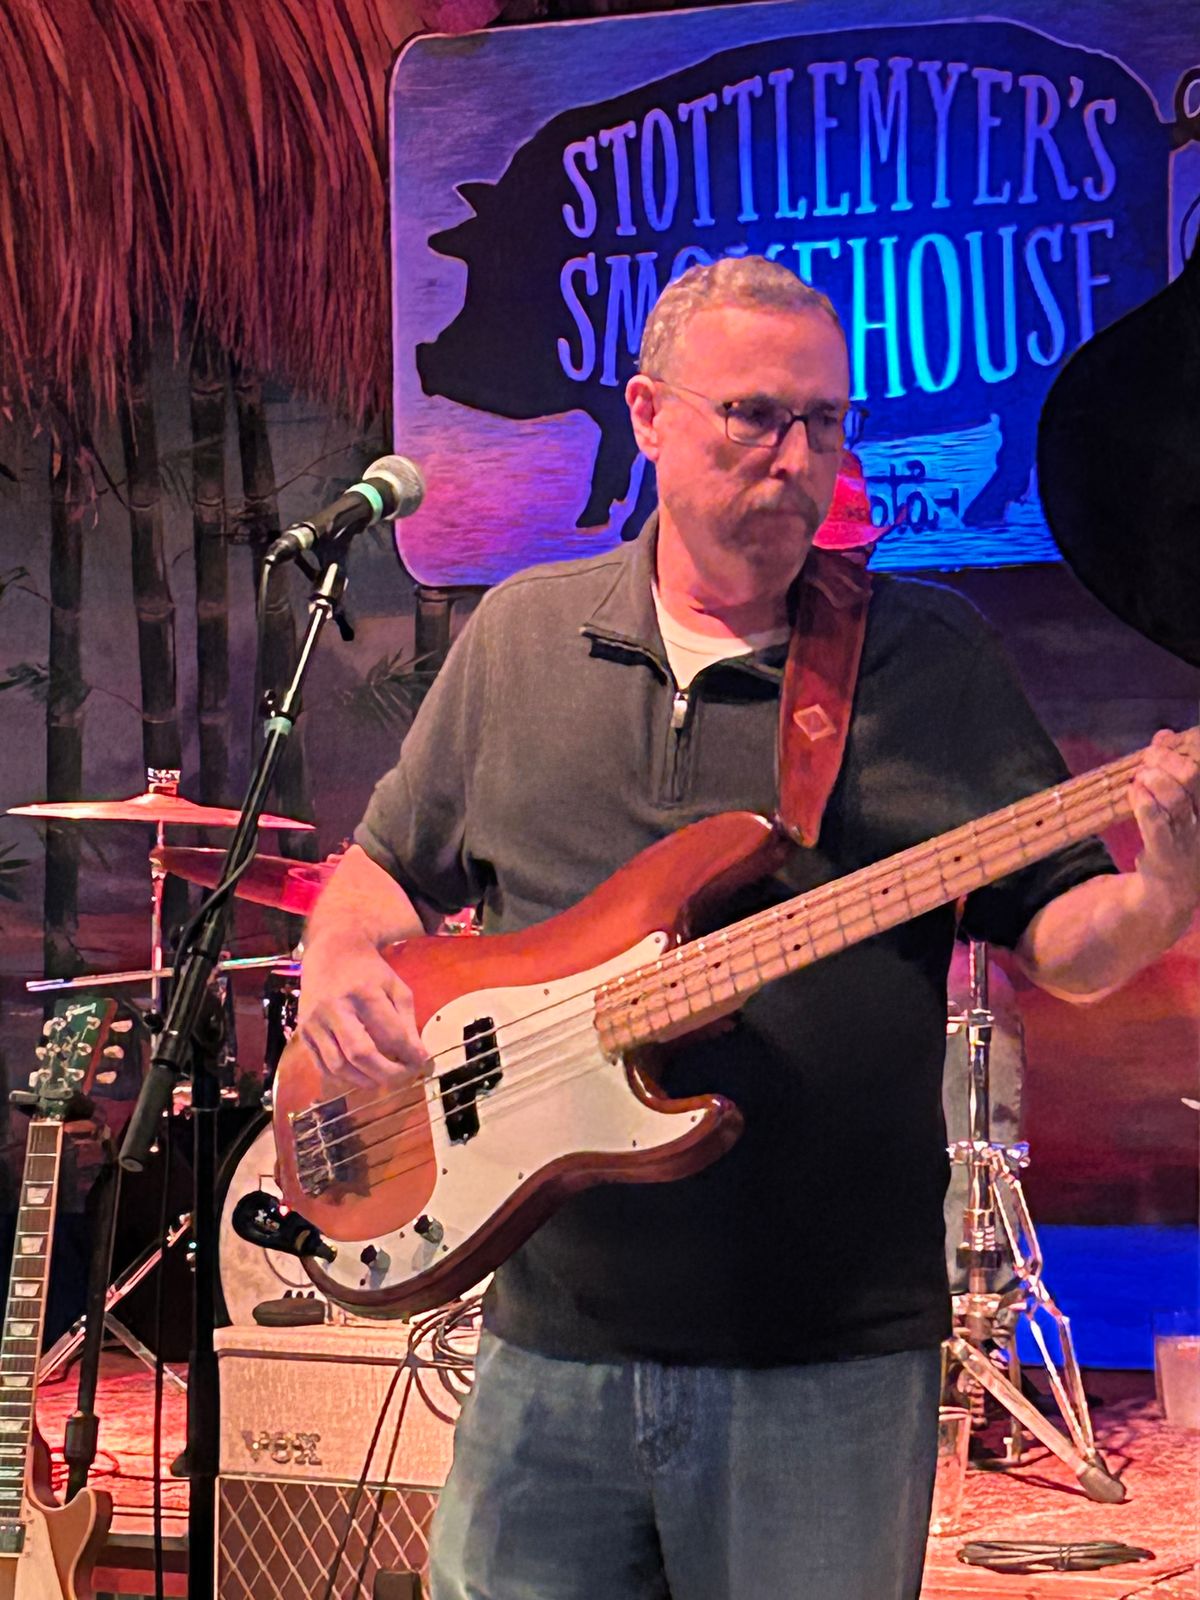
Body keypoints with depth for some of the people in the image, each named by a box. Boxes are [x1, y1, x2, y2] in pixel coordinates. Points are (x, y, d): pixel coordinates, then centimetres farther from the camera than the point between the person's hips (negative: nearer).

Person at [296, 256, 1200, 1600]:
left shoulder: (932, 656, 1)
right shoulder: (520, 635, 8)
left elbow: (1057, 941, -1)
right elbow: (388, 862, 17)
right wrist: (342, 961, -4)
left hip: (831, 1363, -2)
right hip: (550, 1350, 2)